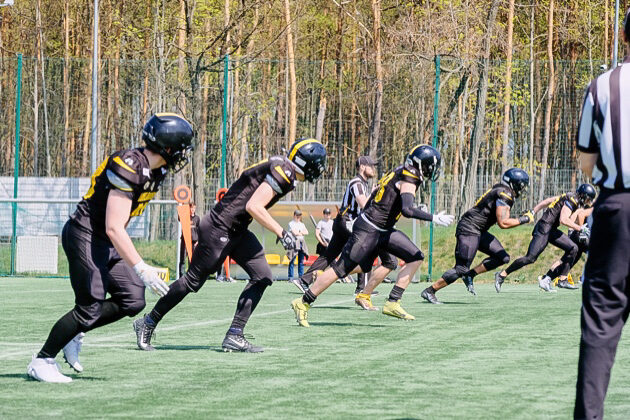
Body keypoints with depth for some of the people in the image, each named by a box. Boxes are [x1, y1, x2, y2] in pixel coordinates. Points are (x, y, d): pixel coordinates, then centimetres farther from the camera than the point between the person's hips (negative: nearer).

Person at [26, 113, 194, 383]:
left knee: (132, 301, 1)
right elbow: (113, 228, -28)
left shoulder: (156, 170, 4)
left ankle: (74, 333, 16)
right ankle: (41, 361, 2)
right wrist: (142, 269, -31)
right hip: (85, 236, -9)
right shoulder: (129, 167, -25)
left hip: (107, 243, 9)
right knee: (90, 307, -11)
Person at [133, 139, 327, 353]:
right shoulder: (283, 172, -18)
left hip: (236, 231, 10)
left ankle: (234, 336, 3)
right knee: (194, 279, 1)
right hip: (219, 229, -10)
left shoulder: (281, 168, 12)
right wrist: (281, 232, -21)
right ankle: (148, 323, 17)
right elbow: (253, 207, -25)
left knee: (262, 275, 2)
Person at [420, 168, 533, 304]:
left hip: (479, 231, 10)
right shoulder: (505, 194, -16)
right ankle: (429, 291, -4)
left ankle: (470, 275, 7)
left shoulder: (500, 190, 14)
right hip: (469, 230, -10)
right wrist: (524, 219, -13)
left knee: (503, 258, 6)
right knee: (461, 269, -11)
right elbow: (503, 223, -23)